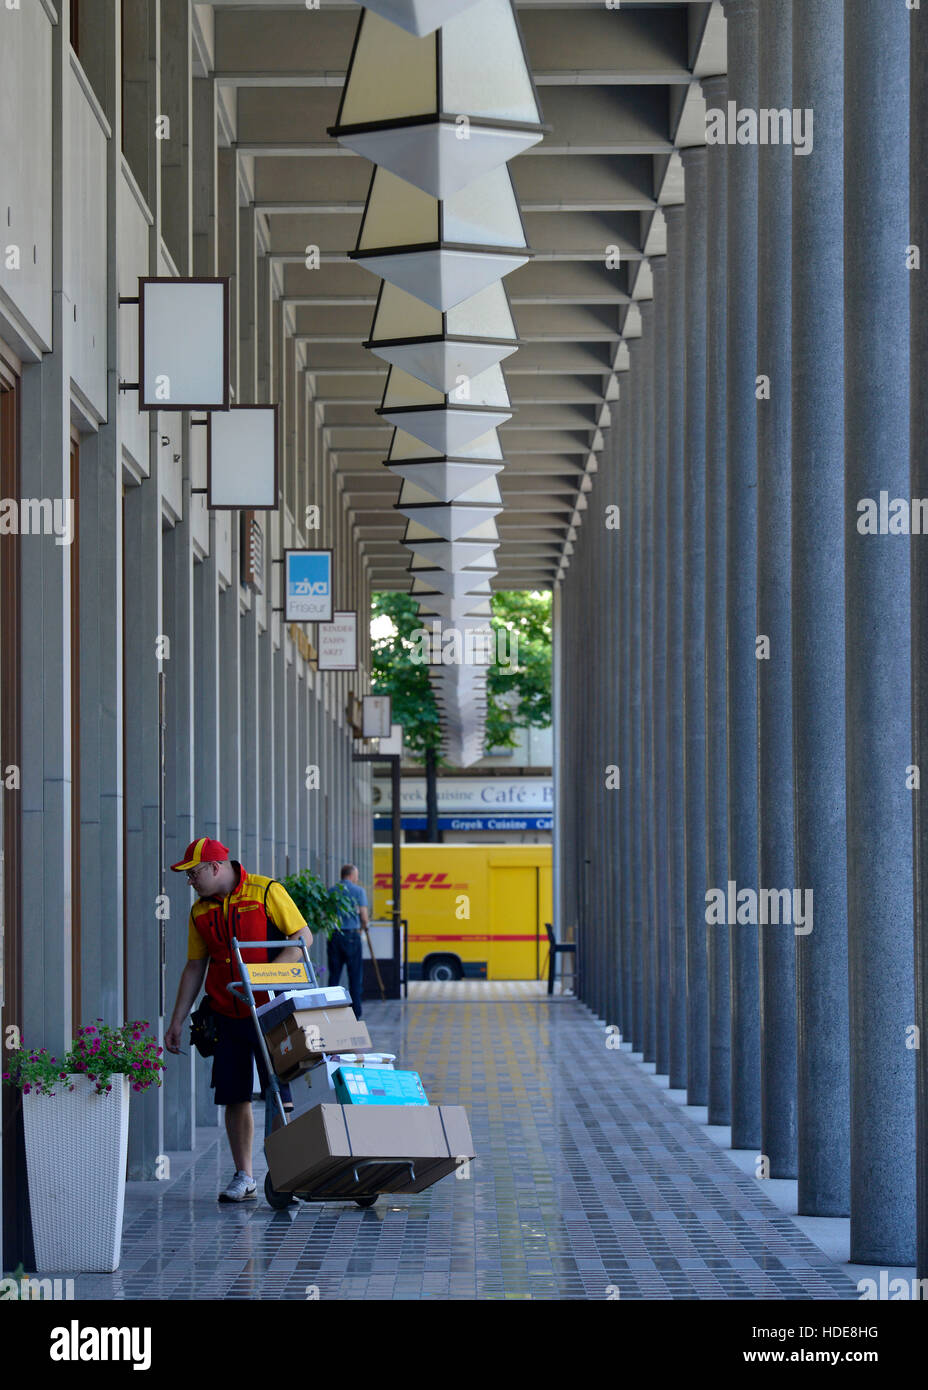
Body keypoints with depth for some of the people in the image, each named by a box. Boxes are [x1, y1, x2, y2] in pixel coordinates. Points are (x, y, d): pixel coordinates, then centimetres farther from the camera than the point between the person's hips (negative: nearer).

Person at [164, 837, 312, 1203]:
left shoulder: (265, 892, -7)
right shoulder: (200, 912, 9)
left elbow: (303, 937, -7)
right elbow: (195, 967, 15)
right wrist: (177, 1020, 12)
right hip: (228, 1017, 5)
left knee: (278, 1096, -5)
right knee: (234, 1098, 4)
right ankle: (243, 1178, 12)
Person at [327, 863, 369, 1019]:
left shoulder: (331, 891, 8)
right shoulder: (358, 891, -2)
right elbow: (364, 917, -4)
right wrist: (362, 927, 16)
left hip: (333, 936, 3)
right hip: (352, 936, -3)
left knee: (334, 974, 8)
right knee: (355, 976, 3)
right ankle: (355, 1012, 2)